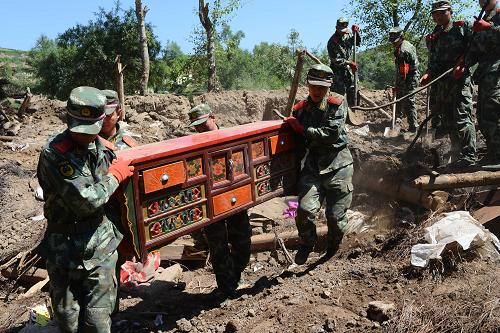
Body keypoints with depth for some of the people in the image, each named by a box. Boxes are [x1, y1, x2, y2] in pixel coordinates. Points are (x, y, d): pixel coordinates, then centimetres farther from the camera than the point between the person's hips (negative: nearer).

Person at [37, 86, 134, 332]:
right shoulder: (53, 154, -18)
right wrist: (115, 175, -11)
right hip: (65, 248, -3)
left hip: (101, 243, 4)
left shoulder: (101, 146, 1)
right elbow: (87, 201, -22)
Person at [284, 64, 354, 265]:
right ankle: (307, 244, 14)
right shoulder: (300, 109, 9)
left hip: (338, 167, -2)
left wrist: (302, 129, -12)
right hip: (312, 167, 2)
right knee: (305, 210, -16)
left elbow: (331, 134, -16)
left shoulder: (337, 103, -3)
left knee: (336, 216, 4)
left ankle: (332, 252, 34)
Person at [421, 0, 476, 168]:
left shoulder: (463, 28, 4)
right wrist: (428, 74, -9)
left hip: (460, 80, -6)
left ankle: (468, 159, -13)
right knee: (448, 122, 8)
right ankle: (457, 160, 18)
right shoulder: (432, 38, 17)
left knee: (462, 119, -14)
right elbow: (433, 63, 10)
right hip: (441, 84, 6)